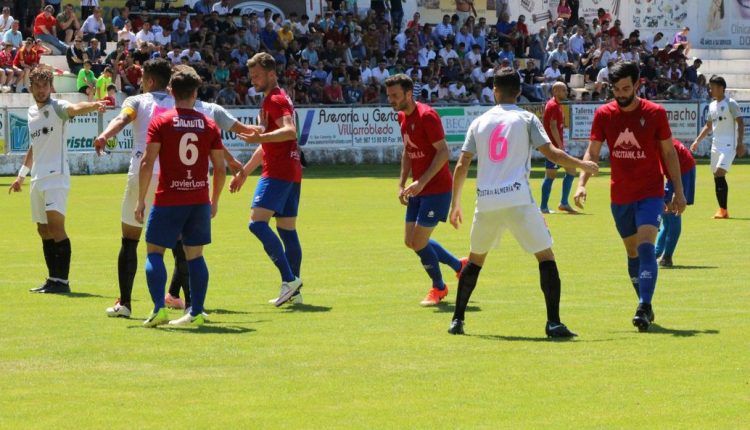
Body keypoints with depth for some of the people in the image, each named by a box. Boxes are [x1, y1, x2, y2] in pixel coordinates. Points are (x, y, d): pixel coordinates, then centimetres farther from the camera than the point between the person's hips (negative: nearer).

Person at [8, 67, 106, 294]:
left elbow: (75, 109, -30)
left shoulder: (57, 107, -7)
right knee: (44, 231, 9)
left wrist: (94, 105, -51)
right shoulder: (32, 112, 16)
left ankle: (62, 281, -18)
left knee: (56, 225, -17)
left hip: (56, 175, -8)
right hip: (38, 179, 8)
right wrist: (22, 174, 32)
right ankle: (53, 279, 16)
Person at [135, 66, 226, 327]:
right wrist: (214, 200, 18)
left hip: (168, 199, -3)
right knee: (195, 255, 11)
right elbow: (220, 168, 5)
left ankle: (159, 308, -9)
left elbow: (148, 163, -10)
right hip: (199, 200, 3)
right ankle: (196, 313, 6)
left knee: (154, 252, 5)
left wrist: (141, 200, -3)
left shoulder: (160, 122, -4)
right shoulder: (209, 125, 4)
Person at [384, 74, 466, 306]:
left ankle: (438, 288, 16)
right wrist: (402, 184, 12)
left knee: (419, 243, -7)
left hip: (436, 189, -9)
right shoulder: (403, 117, 9)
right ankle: (459, 265, 28)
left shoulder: (426, 115, -19)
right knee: (411, 241, 10)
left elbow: (444, 152, -21)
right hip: (418, 189, 9)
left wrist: (422, 182, -25)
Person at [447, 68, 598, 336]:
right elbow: (551, 153, -4)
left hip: (486, 203, 4)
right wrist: (583, 165, 11)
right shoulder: (526, 119, 3)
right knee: (545, 256, 1)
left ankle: (457, 320, 21)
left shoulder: (479, 122, 13)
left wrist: (455, 204, 19)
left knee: (475, 259, 21)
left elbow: (461, 167, 11)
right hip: (518, 200, -4)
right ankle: (553, 323, -11)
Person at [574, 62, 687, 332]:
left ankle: (644, 309, -27)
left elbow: (669, 153, 3)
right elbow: (592, 152, 1)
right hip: (620, 196, 4)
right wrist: (582, 184, -15)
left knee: (646, 247, -20)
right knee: (632, 252, 12)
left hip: (650, 193, -4)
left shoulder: (655, 113, -5)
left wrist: (679, 191, 3)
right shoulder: (604, 114, 0)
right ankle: (645, 307, 25)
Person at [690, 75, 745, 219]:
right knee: (717, 177, 5)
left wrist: (740, 143, -19)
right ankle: (723, 210, 11)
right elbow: (708, 126, 26)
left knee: (720, 173, -20)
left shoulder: (730, 103, -7)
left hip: (729, 145, -8)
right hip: (716, 145, 8)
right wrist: (697, 141, 18)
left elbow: (740, 123, -11)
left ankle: (723, 210, -19)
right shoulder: (712, 105, 15)